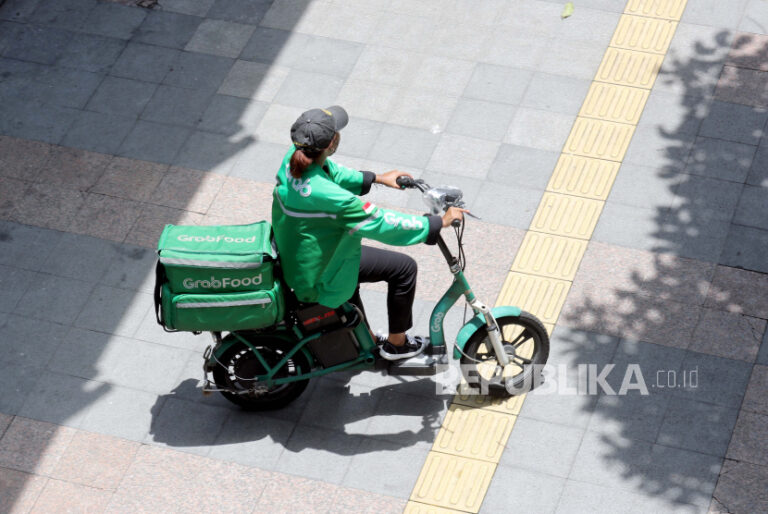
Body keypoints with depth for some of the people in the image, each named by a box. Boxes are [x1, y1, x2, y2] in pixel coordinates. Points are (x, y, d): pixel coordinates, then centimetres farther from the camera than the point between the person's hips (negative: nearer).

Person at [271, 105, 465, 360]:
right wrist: (440, 222, -20)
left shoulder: (294, 159, -14)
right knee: (404, 267, 2)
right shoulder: (328, 196, -38)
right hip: (315, 280, -8)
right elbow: (384, 224, -30)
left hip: (290, 258, 9)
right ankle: (396, 343, 24)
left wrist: (377, 178, 15)